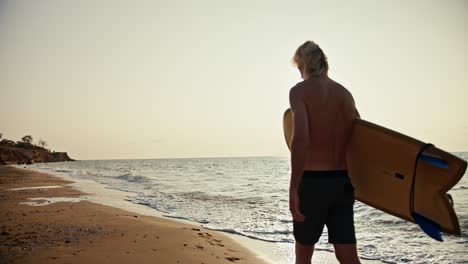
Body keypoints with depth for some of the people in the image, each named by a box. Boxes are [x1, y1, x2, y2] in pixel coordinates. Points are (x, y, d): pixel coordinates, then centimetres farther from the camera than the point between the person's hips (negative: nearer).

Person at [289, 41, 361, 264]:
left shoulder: (299, 91, -7)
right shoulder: (345, 93, 11)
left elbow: (300, 138, -21)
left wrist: (293, 188, -23)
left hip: (312, 181, -4)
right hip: (343, 182, 5)